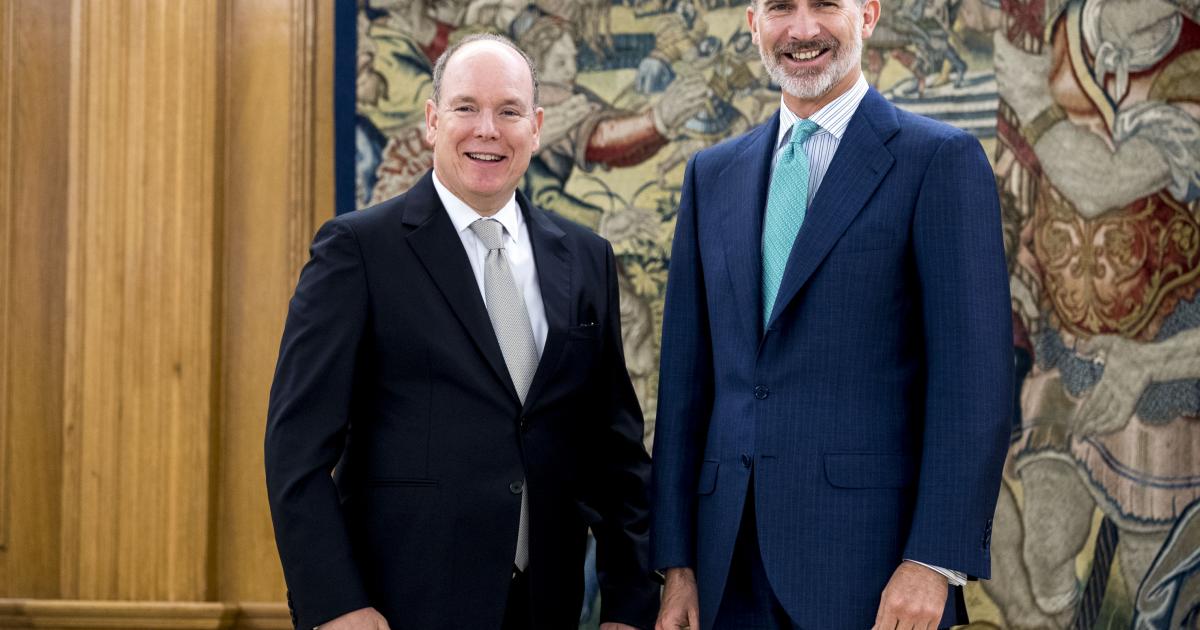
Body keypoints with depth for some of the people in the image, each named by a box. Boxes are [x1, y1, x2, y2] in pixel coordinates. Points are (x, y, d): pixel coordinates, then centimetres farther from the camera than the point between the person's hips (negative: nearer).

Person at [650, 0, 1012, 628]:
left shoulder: (940, 159, -2)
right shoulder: (712, 174, 13)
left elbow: (975, 376, -8)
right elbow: (686, 374, 12)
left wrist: (934, 560, -15)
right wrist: (676, 560, 8)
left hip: (872, 561, -4)